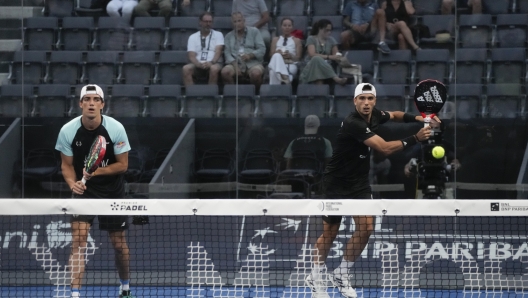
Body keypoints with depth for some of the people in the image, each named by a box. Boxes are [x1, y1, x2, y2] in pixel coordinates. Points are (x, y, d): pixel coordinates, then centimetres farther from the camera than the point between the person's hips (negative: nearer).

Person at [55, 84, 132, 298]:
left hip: (113, 192, 0)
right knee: (78, 240, -16)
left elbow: (122, 164, -10)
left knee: (119, 243, 10)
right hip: (84, 191, 0)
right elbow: (67, 165, -3)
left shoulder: (116, 129, -15)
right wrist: (73, 183, -24)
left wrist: (96, 172, -24)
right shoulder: (68, 131, -12)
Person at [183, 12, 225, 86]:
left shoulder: (218, 35, 11)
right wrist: (199, 64, -20)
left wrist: (211, 62, -24)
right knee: (186, 68, -30)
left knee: (214, 68, -37)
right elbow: (191, 56, 2)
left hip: (214, 64, -1)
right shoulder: (193, 37, 14)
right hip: (198, 65, 1)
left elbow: (218, 51, -3)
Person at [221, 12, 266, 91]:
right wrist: (235, 65, -14)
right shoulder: (228, 36, 19)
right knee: (225, 71, -32)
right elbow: (227, 53, 6)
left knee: (256, 73, -37)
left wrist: (250, 55, -14)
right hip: (235, 63, 2)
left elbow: (262, 49, 5)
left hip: (252, 63, -2)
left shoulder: (254, 31, 14)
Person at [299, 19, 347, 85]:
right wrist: (329, 57, -21)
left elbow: (336, 56, 10)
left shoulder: (331, 40, 17)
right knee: (317, 59, -37)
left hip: (326, 69, 2)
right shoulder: (311, 39, 5)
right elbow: (312, 55, -11)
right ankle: (336, 78, -51)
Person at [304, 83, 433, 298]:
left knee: (366, 228, -4)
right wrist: (415, 139, -37)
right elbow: (385, 148, -34)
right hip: (336, 182, -7)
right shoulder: (353, 124, -30)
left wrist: (416, 118, 3)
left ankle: (342, 274, 12)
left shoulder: (375, 115, -5)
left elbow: (394, 115, 21)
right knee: (330, 233, 4)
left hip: (359, 181, 7)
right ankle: (315, 277, 24)